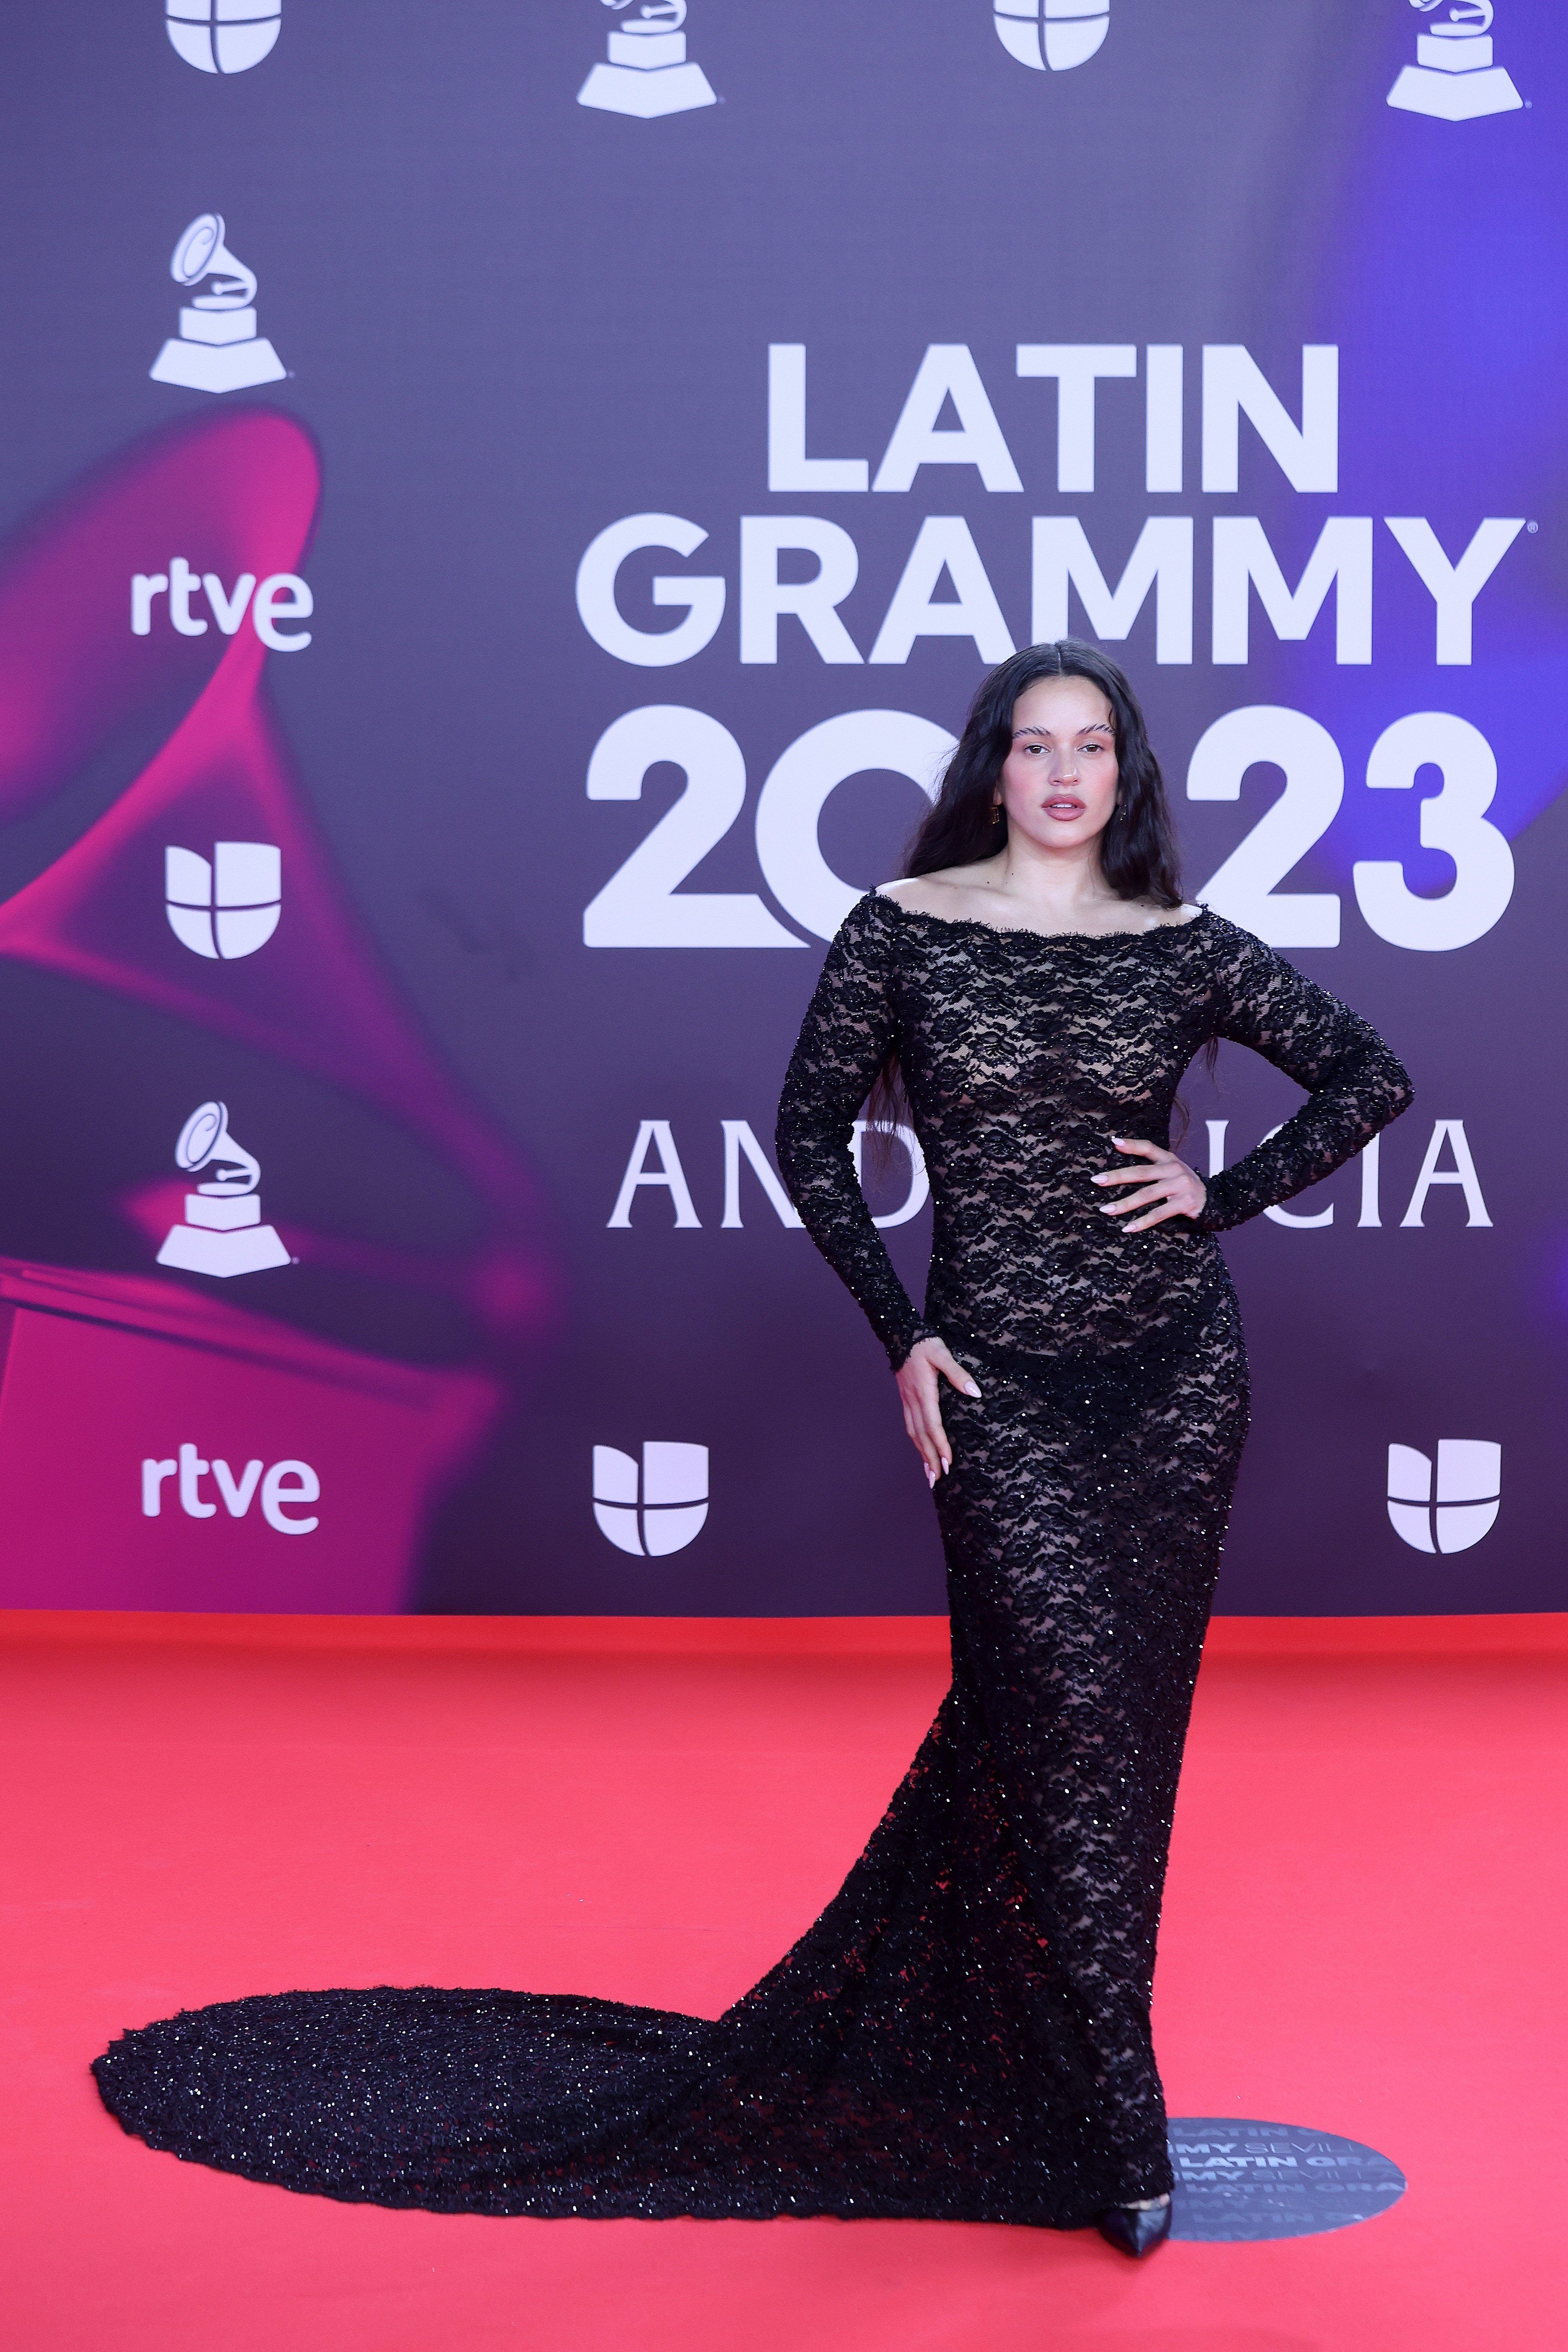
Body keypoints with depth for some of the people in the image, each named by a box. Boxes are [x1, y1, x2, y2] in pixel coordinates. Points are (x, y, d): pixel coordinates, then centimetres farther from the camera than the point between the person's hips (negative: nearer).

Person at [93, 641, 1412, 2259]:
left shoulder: (1181, 947, 3)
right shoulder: (903, 927, -2)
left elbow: (1370, 1075, 12)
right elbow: (811, 1135, 4)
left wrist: (1227, 1196, 0)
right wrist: (900, 1337, -2)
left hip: (1175, 1364, 3)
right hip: (999, 1375, -3)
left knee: (1115, 1723, 8)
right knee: (1070, 1712, -11)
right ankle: (1119, 2142, -1)